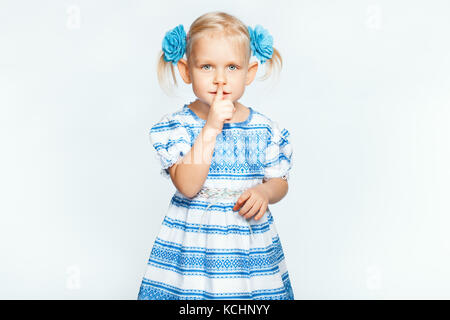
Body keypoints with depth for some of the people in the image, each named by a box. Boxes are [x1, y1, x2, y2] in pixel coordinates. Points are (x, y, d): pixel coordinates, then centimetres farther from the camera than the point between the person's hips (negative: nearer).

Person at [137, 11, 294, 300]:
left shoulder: (266, 130, -2)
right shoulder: (176, 126, -8)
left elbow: (280, 182, 9)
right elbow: (187, 186, -21)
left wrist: (265, 192, -15)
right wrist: (211, 128, -24)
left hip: (249, 238, 2)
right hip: (192, 239, -2)